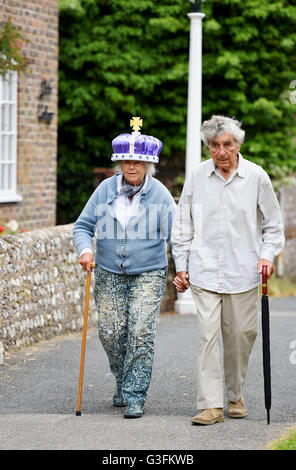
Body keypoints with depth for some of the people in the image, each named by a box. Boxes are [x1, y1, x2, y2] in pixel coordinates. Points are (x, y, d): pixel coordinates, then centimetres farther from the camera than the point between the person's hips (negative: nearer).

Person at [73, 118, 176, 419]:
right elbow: (83, 225, 7)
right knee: (111, 332, 0)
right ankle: (124, 382, 26)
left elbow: (175, 233, -5)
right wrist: (85, 249, -14)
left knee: (141, 332, -13)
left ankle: (135, 396, -6)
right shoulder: (105, 190, 2)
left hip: (149, 274, -2)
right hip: (109, 274, 2)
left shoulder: (159, 195, -3)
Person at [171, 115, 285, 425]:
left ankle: (235, 395, 27)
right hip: (205, 271, 0)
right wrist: (181, 266, 8)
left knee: (240, 335, 6)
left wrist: (267, 255, -5)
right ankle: (211, 405, -9)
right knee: (208, 334, -9)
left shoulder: (256, 177, 0)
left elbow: (273, 224, 9)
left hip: (243, 272, 0)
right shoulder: (197, 177, 3)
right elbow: (182, 226, 11)